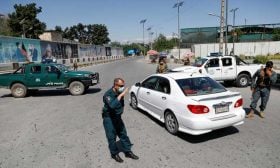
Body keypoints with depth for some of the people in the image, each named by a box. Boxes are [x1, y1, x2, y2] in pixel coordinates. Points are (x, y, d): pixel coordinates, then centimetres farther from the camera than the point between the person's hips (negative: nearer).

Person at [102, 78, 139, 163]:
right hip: (109, 118, -7)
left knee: (123, 134, 13)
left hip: (117, 117, 7)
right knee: (111, 137, 5)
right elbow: (112, 105, -45)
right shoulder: (108, 94, -25)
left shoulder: (120, 93, -3)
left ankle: (128, 151, 27)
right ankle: (114, 154, 25)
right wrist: (120, 95, -43)